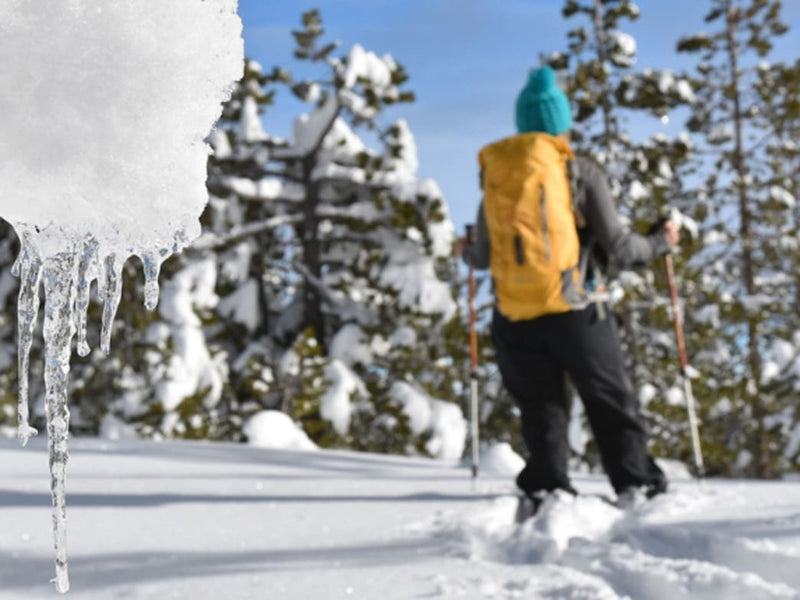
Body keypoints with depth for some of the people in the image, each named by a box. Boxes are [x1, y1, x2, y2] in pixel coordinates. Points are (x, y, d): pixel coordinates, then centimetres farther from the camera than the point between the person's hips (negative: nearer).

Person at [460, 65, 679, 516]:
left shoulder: (496, 174, 6)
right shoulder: (581, 172, -3)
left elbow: (484, 257, 8)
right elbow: (617, 245, -4)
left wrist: (467, 251, 31)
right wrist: (660, 243, 14)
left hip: (515, 318, 3)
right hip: (576, 311, -3)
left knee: (542, 409, 12)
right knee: (614, 404, 11)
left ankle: (546, 487, 5)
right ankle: (636, 483, 11)